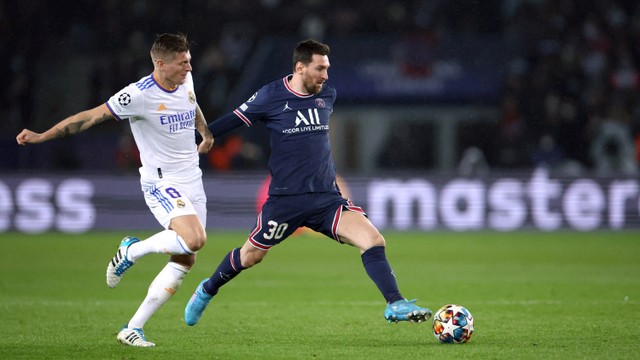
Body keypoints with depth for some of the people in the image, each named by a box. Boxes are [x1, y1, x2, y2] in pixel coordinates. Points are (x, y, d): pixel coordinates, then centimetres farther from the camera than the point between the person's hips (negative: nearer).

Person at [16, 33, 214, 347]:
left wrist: (206, 135, 41)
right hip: (161, 182, -8)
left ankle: (133, 328, 6)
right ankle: (132, 250, -3)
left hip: (192, 180, 8)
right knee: (194, 239, -30)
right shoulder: (139, 95, -18)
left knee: (184, 260, 2)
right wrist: (43, 136, -19)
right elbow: (91, 117, -15)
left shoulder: (185, 80, 4)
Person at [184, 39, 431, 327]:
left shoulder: (327, 96, 5)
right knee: (250, 256, 11)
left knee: (373, 239, -16)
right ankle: (207, 290, 38)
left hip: (326, 197, 3)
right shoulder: (271, 96, -7)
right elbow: (233, 121, 4)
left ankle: (395, 305, -14)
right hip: (285, 199, -3)